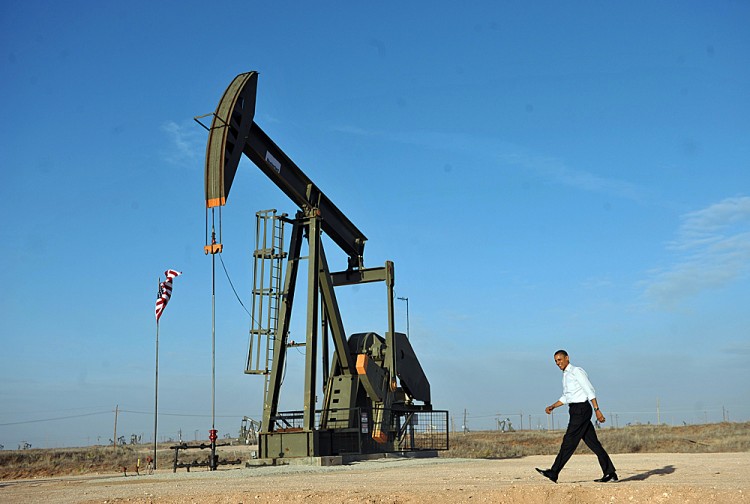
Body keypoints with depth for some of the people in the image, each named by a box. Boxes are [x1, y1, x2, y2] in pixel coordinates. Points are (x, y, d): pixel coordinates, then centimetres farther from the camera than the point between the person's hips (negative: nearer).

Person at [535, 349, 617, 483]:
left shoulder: (576, 371, -8)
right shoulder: (565, 375, 19)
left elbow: (590, 391, -14)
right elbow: (566, 397, 26)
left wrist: (597, 410, -20)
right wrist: (552, 406, 14)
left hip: (581, 409, -9)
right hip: (575, 410, 9)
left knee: (569, 441, -9)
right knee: (593, 443, 8)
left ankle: (553, 473, -9)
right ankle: (610, 473, 10)